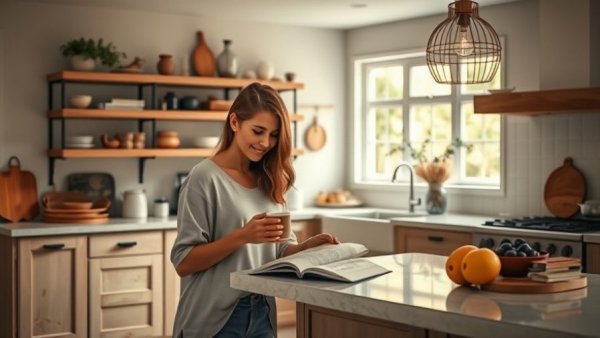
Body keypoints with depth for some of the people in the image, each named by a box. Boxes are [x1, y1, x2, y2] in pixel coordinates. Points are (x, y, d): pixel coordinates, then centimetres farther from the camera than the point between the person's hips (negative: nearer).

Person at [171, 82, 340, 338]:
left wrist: (307, 247, -10)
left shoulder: (268, 181, 6)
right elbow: (183, 262, -15)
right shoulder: (205, 178, -12)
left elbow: (280, 250, 9)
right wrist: (242, 236, -25)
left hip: (261, 315, 6)